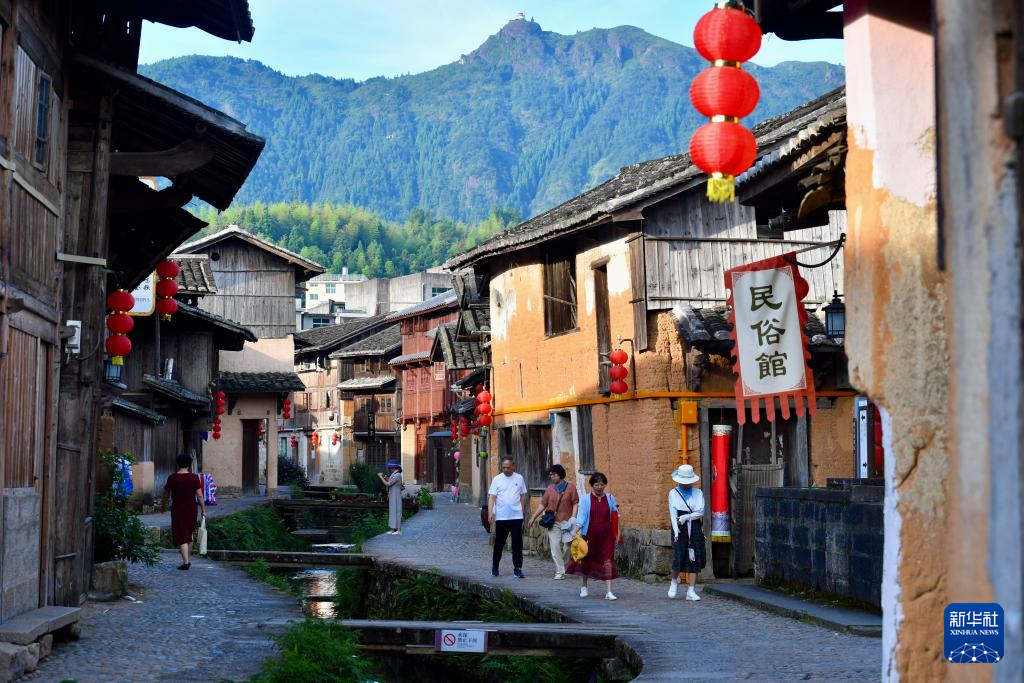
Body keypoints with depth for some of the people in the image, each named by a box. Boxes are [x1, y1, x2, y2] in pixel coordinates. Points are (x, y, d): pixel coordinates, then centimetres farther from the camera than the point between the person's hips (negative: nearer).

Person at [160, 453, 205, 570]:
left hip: (177, 509, -2)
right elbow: (200, 496, -6)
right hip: (191, 509, 2)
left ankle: (185, 562, -11)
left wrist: (163, 506, 20)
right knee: (189, 534, 18)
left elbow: (166, 494, 3)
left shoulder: (172, 478, -8)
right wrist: (203, 511, 1)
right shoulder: (194, 478, -6)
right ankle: (188, 559, 28)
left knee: (181, 536, -1)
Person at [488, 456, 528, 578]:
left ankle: (517, 568, 0)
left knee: (517, 543, -3)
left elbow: (523, 496, 11)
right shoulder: (497, 479, 1)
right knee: (499, 543, 7)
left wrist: (522, 510, 6)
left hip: (516, 516, 1)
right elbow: (492, 497, -4)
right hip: (501, 517, 0)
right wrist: (490, 512, -15)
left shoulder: (519, 478, 5)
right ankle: (495, 567, 21)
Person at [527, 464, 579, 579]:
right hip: (553, 522, 2)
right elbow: (543, 504, 11)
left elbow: (575, 503, 0)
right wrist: (534, 517, 7)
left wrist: (573, 517, -12)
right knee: (555, 546, -5)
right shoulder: (550, 489, 10)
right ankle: (560, 572, -1)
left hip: (566, 522, -2)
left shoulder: (570, 488, 2)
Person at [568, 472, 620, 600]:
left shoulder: (610, 498, 6)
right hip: (590, 536, -1)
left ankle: (609, 592, -6)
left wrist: (616, 534, 10)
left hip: (606, 536, 1)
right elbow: (581, 517, -7)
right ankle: (583, 587, 31)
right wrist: (574, 531, -20)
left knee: (607, 561, -7)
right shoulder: (586, 499, -1)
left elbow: (614, 516, 15)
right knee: (585, 560, 11)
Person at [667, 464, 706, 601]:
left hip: (695, 529, 2)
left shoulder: (697, 493, 10)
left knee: (694, 560, -2)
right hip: (680, 530, -2)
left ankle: (691, 591, 1)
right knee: (678, 558, -10)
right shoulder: (673, 493, 6)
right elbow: (673, 514, -5)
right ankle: (674, 581, 21)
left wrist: (686, 517, -14)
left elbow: (701, 512, -1)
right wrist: (676, 532, -17)